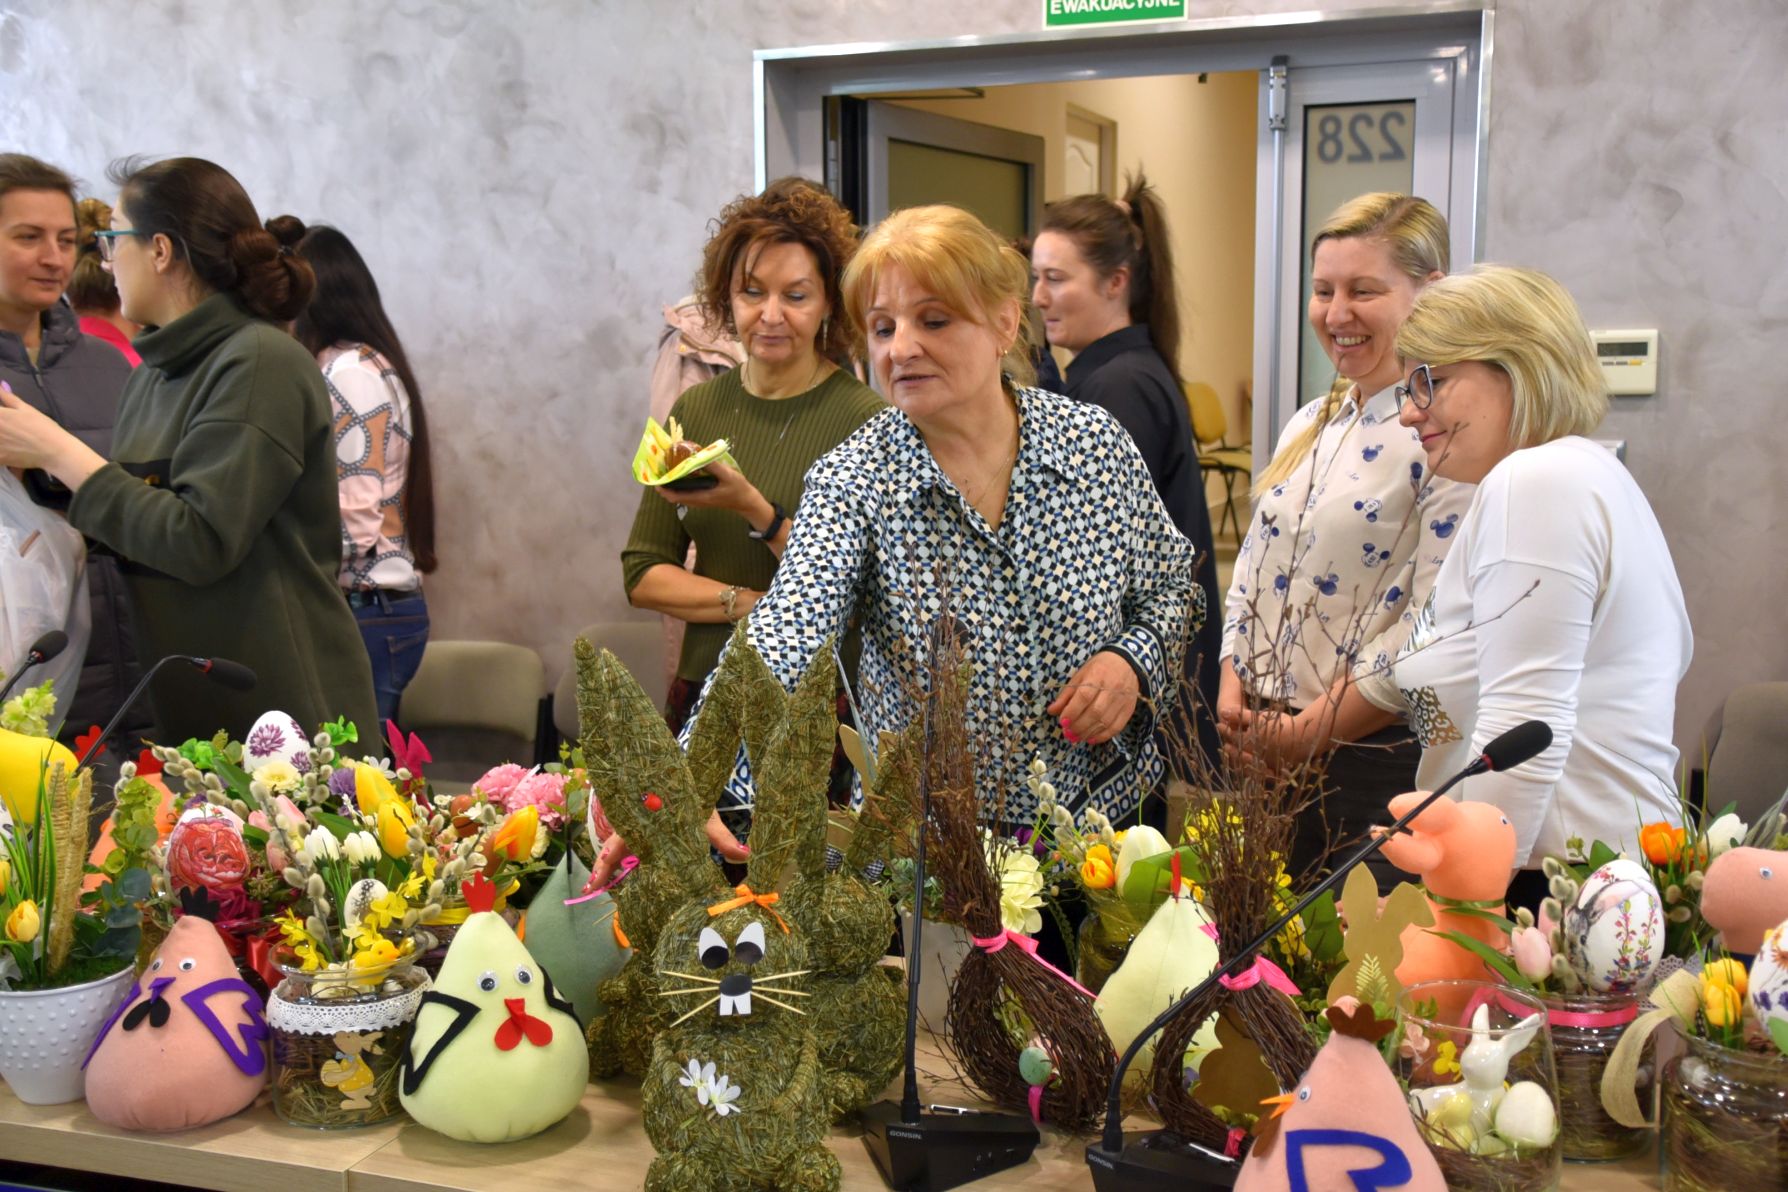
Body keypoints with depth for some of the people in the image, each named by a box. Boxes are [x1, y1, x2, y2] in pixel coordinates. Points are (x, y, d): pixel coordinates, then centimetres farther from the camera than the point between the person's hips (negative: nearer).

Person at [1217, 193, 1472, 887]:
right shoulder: (1309, 426, 13)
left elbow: (1431, 628, -18)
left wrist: (1315, 730, -16)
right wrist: (1232, 687, 0)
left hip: (1378, 757, -7)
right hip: (1262, 752, 7)